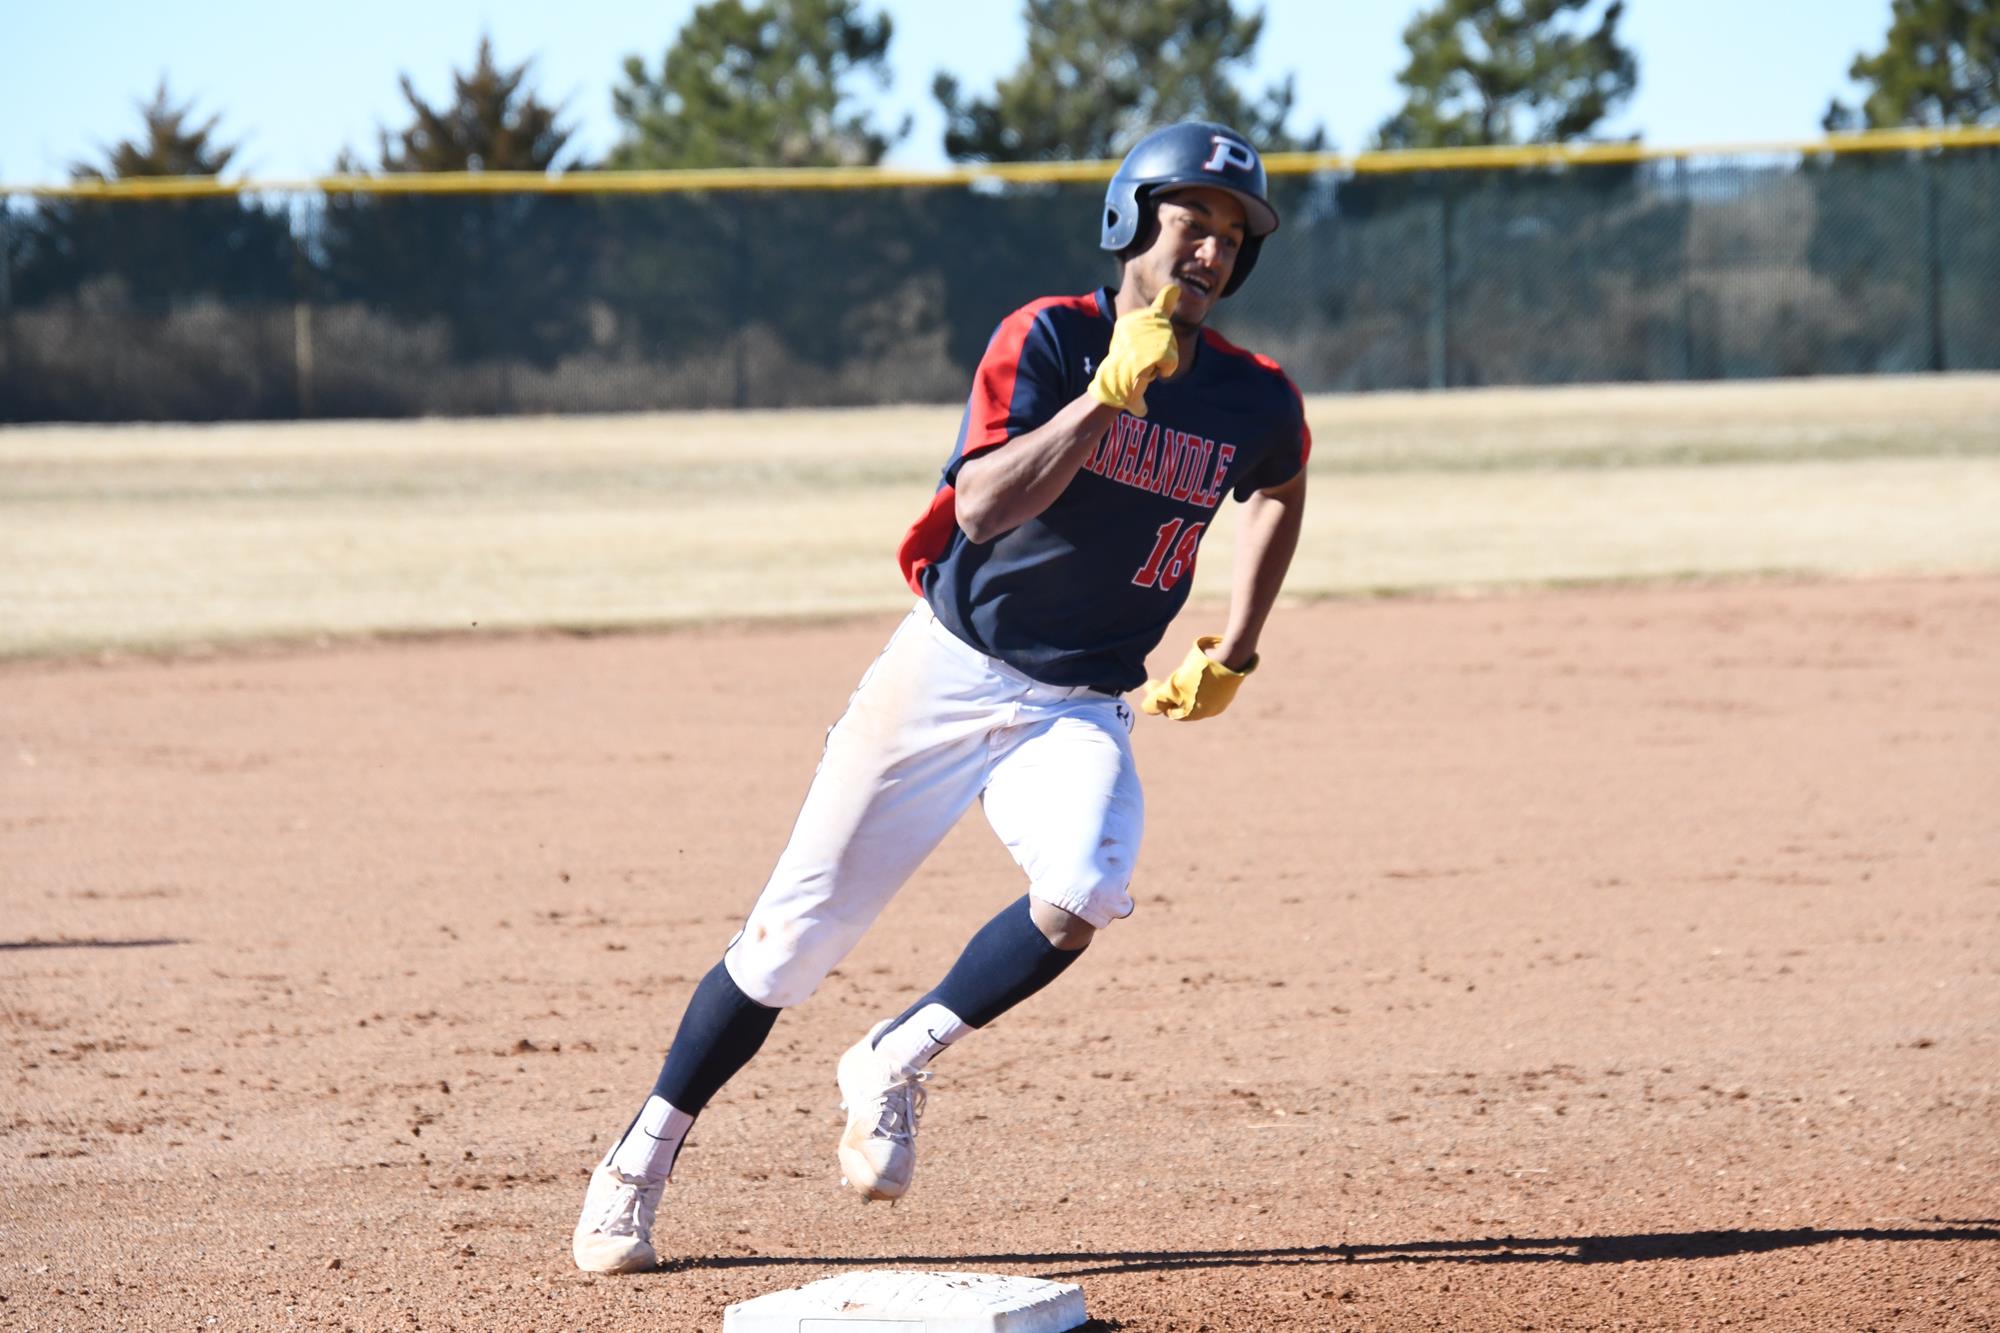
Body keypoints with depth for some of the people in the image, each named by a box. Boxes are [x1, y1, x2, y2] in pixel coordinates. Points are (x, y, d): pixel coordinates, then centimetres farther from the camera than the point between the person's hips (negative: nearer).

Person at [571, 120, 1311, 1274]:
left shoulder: (1257, 402, 0)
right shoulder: (1052, 338, -11)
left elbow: (1278, 492, 24)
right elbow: (986, 506, -24)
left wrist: (1232, 653, 15)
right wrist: (1112, 390, -30)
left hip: (1083, 709, 2)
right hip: (950, 671, -2)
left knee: (1082, 895, -29)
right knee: (801, 933, -1)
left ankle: (895, 1065, -5)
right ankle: (645, 1156, 17)